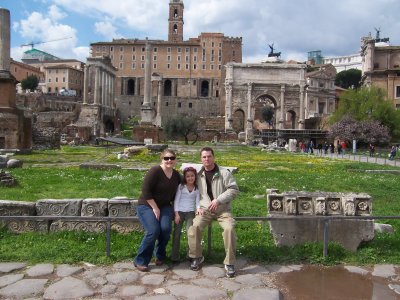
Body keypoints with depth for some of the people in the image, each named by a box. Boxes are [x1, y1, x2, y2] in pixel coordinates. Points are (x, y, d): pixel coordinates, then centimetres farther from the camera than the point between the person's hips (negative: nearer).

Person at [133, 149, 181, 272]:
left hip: (164, 206, 5)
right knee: (153, 231, -24)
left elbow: (177, 192, 16)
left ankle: (160, 255, 6)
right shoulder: (155, 171, -18)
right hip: (147, 205, -5)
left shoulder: (176, 175, 3)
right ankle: (140, 261, -6)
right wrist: (155, 207, -18)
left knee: (166, 228, -21)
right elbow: (145, 190, -20)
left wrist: (175, 208, 5)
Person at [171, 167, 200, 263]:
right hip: (179, 211, 0)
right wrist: (176, 214, -6)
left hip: (190, 212, 0)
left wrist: (198, 208, -17)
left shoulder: (197, 189, 9)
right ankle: (174, 256, 6)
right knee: (176, 233, -1)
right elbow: (176, 200, 1)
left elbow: (197, 201, 6)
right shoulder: (181, 186, 4)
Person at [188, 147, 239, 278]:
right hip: (205, 209, 2)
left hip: (223, 209, -2)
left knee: (229, 228, -29)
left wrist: (218, 200, -15)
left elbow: (234, 189, -6)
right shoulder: (198, 175, 9)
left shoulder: (224, 173, -2)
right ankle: (197, 257, -2)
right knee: (194, 226, -24)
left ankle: (229, 263, -13)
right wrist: (199, 207, -3)